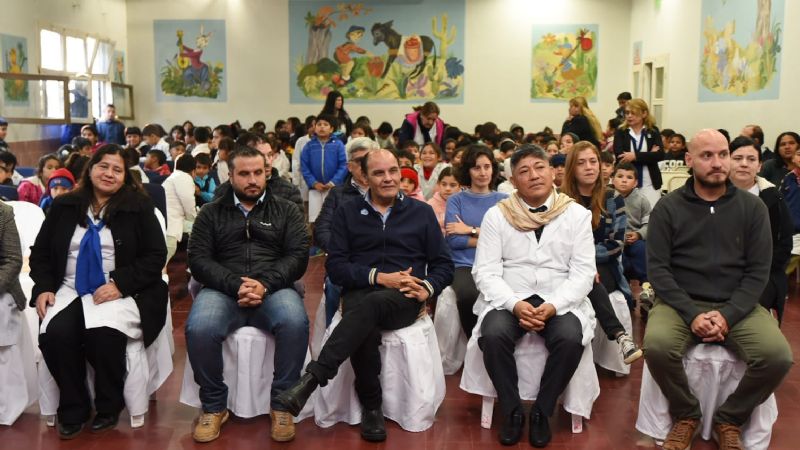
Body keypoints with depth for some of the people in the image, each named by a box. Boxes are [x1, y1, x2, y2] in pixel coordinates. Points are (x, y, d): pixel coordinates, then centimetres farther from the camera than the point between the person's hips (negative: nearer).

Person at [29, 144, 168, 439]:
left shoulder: (139, 206, 2)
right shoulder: (64, 206, 11)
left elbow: (155, 256, -3)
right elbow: (40, 252, 17)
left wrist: (120, 284, -15)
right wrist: (43, 287, -1)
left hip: (120, 291, -3)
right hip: (69, 290, 3)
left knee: (103, 335, -32)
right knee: (55, 335, -27)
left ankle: (109, 406, -5)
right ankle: (73, 409, -4)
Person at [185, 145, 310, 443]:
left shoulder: (286, 211, 14)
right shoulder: (211, 213, 15)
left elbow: (298, 255, 2)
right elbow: (198, 259, 3)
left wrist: (265, 284, -16)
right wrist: (235, 285, -14)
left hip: (273, 290, 0)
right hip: (224, 290, 1)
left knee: (295, 322, -33)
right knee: (198, 328, -31)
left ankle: (282, 402, -13)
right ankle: (214, 405, -7)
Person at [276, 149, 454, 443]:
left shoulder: (422, 213, 14)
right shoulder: (347, 213, 13)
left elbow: (444, 265, 12)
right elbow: (335, 267, 3)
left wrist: (428, 288, -11)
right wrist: (379, 277, -11)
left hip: (404, 299, 0)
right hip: (359, 294, 1)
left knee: (371, 305, -37)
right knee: (364, 329, -37)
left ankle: (312, 379, -42)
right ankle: (371, 407, -18)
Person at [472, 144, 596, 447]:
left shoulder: (577, 215, 2)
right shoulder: (496, 215, 2)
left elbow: (583, 272, -2)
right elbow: (486, 272, -3)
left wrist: (553, 306, -19)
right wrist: (515, 305, -20)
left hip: (560, 302, 0)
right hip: (509, 300, 0)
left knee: (570, 338, -30)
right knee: (493, 335, -30)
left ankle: (542, 411, -7)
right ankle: (512, 410, -7)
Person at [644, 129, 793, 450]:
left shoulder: (753, 207, 4)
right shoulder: (667, 208, 0)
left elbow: (758, 271, 0)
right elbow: (657, 269, -5)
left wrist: (728, 315, -15)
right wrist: (692, 314, -18)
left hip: (737, 306, 2)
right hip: (681, 303, -1)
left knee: (778, 357, -24)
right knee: (657, 346, -31)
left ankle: (730, 419, 4)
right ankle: (686, 415, -1)